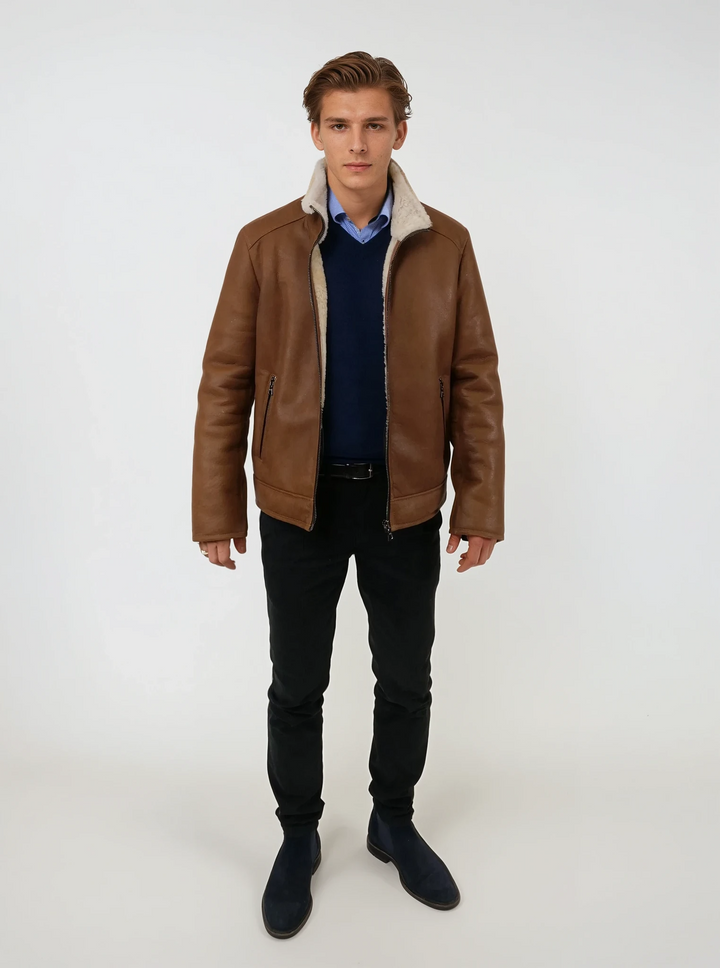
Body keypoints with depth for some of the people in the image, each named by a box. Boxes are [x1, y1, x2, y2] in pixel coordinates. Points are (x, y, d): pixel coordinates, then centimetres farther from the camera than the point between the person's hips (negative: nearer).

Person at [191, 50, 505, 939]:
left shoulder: (445, 245, -2)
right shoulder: (265, 243, -4)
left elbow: (474, 382, -2)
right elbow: (226, 382, -3)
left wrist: (480, 505, -4)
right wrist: (216, 508, -4)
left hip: (406, 501, 1)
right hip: (300, 501, 0)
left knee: (406, 679, 15)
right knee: (296, 686, 13)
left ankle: (394, 821, 40)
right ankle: (298, 837, 36)